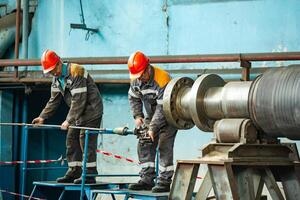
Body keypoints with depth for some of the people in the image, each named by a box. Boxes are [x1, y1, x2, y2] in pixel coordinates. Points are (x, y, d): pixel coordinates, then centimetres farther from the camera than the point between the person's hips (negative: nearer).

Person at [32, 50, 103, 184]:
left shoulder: (76, 73, -23)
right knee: (71, 139, 6)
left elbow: (78, 101, -27)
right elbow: (54, 100, 11)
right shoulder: (57, 78, 5)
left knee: (86, 140, -12)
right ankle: (74, 172, 11)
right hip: (78, 114, 9)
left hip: (91, 110, -9)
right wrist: (43, 117, 1)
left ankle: (90, 174, -9)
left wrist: (69, 120, -28)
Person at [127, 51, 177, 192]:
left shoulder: (162, 81, -32)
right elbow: (133, 98, 7)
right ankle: (147, 180, 5)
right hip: (151, 116, 7)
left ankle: (165, 182, -10)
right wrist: (138, 116, -8)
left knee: (164, 147, -14)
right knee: (144, 145, 0)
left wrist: (153, 128, -35)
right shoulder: (135, 79, -9)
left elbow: (162, 108, -32)